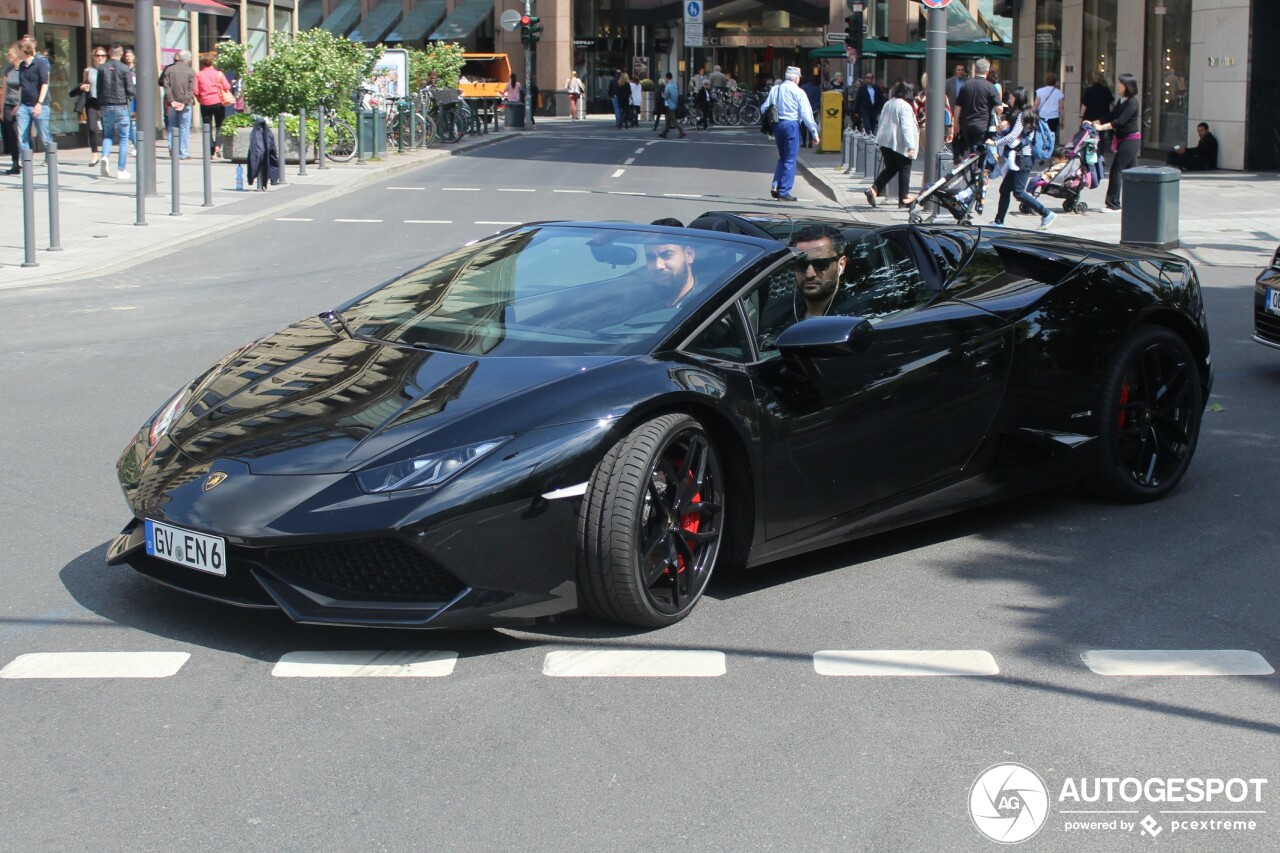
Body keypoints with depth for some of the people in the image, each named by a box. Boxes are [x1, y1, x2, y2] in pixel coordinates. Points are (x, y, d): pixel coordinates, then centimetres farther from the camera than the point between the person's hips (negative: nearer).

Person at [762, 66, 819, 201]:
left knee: (782, 157, 20)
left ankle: (775, 186, 6)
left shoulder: (775, 89, 6)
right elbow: (806, 114, -10)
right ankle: (784, 192, 0)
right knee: (790, 160, 2)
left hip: (777, 124, 5)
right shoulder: (798, 92, -7)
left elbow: (764, 109, 6)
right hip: (791, 124, -5)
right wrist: (814, 132, -7)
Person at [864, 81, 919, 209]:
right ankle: (903, 198, 5)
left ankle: (874, 189, -3)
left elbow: (882, 122, 22)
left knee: (890, 169, 14)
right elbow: (907, 127, -20)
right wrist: (911, 146, -23)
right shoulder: (905, 106, -13)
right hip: (899, 144, -8)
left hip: (885, 141, 8)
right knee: (904, 169, 3)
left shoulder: (888, 104, 13)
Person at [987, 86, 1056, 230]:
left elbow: (1013, 136, -20)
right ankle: (999, 221, 13)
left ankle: (1047, 214, -10)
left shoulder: (1022, 115, -11)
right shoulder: (1021, 115, 19)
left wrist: (995, 143, -16)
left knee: (1018, 192, -13)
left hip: (1022, 158, -10)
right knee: (1005, 189, 9)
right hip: (1017, 158, 10)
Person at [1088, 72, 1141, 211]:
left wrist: (1101, 127, -26)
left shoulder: (1132, 102, -15)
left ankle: (1113, 204, -7)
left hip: (1131, 140, -9)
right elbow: (1111, 117, 13)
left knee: (1116, 169, -10)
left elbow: (1120, 121, -23)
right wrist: (1094, 123, 1)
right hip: (1123, 139, 9)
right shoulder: (1121, 101, 13)